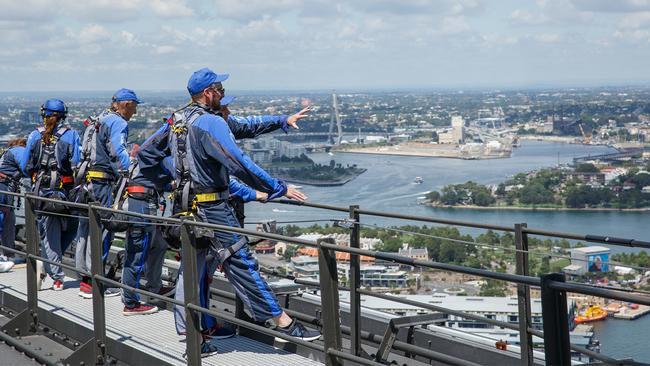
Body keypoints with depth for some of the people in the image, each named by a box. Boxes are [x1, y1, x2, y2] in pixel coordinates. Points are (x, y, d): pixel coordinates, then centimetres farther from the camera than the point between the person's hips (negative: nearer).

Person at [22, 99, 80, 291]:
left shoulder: (35, 136, 3)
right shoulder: (71, 135, -3)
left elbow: (25, 167, 6)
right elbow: (77, 164, -10)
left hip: (42, 190, 2)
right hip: (65, 190, -2)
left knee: (48, 235, 10)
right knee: (70, 229, 16)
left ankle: (57, 277, 8)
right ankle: (47, 267, 5)